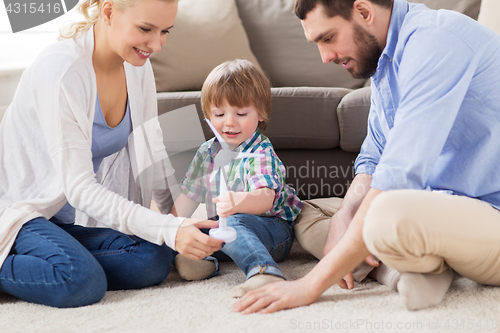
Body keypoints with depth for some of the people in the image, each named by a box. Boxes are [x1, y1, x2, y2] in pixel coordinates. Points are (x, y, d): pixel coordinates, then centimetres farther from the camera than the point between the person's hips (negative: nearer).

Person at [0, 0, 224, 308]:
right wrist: (168, 230, -36)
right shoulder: (60, 71, -25)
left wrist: (182, 218, -5)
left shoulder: (137, 66, -1)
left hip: (68, 219, 8)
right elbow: (79, 188, -28)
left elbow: (151, 153, 7)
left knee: (154, 261, -18)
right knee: (83, 282, -34)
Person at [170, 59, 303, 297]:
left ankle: (264, 271, -62)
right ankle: (201, 258, -29)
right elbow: (189, 196, 17)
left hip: (272, 227, -8)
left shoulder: (260, 154, -15)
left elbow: (266, 197, -34)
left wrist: (239, 202, -56)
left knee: (233, 225, -39)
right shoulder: (207, 152, 8)